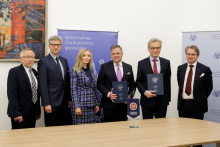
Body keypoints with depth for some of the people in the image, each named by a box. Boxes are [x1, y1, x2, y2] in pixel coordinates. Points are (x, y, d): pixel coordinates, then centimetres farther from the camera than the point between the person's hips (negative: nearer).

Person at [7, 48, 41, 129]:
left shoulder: (34, 72, 12)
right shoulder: (14, 72, -9)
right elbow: (12, 94, -15)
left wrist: (38, 110, 14)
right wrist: (16, 113, -19)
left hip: (32, 113, 6)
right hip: (20, 114, -6)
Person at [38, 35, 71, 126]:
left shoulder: (64, 61, 14)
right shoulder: (43, 62, -7)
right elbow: (43, 85, -12)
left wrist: (69, 99, 12)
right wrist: (46, 104, -16)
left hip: (63, 102, 6)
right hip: (52, 102, -6)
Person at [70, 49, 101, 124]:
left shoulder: (91, 70, 13)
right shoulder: (74, 70, -4)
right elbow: (73, 89, -9)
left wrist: (97, 104, 12)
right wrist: (76, 106, -15)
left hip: (91, 105, 6)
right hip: (80, 104, -6)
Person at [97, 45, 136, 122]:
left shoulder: (128, 67, 9)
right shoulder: (104, 67, 1)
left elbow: (132, 84, 13)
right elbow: (100, 84, 0)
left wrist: (130, 95, -5)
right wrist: (108, 94, -15)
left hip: (123, 104, 2)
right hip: (109, 104, -2)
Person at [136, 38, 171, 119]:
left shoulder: (166, 63, 6)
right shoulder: (142, 63, 1)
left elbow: (168, 81, 7)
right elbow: (138, 81, 2)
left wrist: (168, 98, 4)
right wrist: (144, 92, -15)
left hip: (162, 100, 1)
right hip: (147, 99, -1)